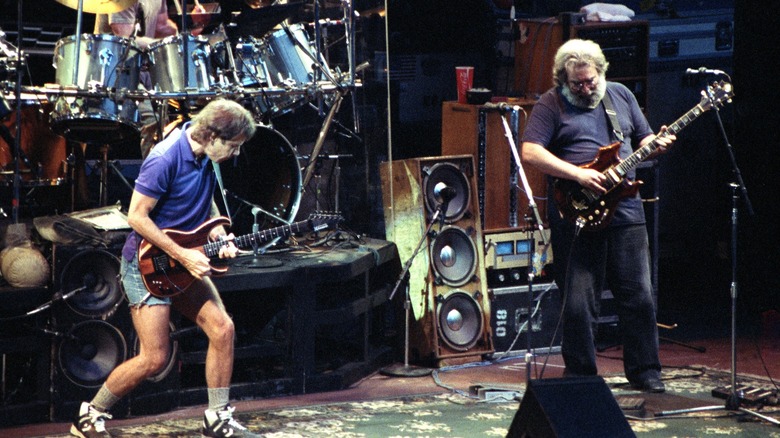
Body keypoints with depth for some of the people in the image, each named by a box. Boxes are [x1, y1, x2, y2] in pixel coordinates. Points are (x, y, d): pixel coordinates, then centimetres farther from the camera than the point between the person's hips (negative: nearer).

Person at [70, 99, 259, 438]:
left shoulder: (205, 156, 1)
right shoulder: (165, 160, -25)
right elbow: (136, 216, -24)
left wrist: (218, 237, 0)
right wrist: (182, 255, -22)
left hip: (187, 262, 8)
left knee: (222, 328, 0)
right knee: (154, 358, -8)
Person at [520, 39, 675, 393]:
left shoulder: (620, 95, 14)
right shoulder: (551, 105, -2)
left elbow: (643, 138, 21)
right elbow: (530, 152, -12)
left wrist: (656, 144, -3)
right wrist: (579, 175, -18)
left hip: (625, 210, 4)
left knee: (639, 296, 4)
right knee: (578, 303, -1)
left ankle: (645, 371, 16)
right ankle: (580, 374, 13)